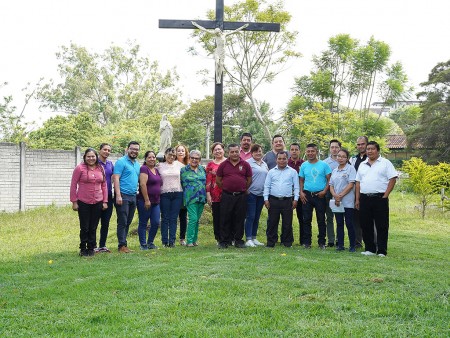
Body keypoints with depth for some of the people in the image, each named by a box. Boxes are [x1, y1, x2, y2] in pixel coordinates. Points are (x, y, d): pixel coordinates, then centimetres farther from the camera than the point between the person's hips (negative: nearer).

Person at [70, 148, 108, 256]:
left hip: (97, 203, 3)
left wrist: (105, 201, 7)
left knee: (93, 227, 9)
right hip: (83, 203, -3)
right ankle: (83, 249, 16)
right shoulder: (80, 168, -5)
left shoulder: (100, 169, 7)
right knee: (84, 227, 3)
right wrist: (74, 202, -6)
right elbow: (73, 185, -4)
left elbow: (104, 186, 12)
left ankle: (91, 248, 20)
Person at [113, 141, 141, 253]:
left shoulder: (137, 164, 19)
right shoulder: (121, 162, -6)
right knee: (122, 222, -5)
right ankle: (122, 245, 0)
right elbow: (116, 178, -13)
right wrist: (118, 195, -21)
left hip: (133, 196, 8)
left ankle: (124, 243, 17)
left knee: (128, 222, 11)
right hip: (123, 196, -7)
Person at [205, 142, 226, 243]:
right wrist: (208, 195, -2)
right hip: (215, 196, 1)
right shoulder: (210, 165, 9)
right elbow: (208, 181, 5)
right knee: (217, 218, 5)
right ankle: (218, 239, 14)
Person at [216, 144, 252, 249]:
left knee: (240, 219, 5)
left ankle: (238, 240, 15)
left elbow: (249, 180, 10)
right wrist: (226, 188, 8)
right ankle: (224, 241, 9)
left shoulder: (245, 165, 3)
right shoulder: (223, 165, 3)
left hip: (241, 196, 0)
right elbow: (218, 180, 8)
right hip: (227, 196, 0)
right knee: (225, 219, 2)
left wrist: (242, 189, 8)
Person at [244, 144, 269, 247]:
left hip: (261, 194, 7)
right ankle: (248, 239, -3)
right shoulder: (248, 163, -5)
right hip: (251, 193, -7)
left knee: (257, 217, 11)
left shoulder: (264, 164, 16)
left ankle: (254, 238, 18)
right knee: (250, 216, -6)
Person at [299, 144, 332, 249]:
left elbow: (329, 180, -1)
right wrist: (301, 192, 0)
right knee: (306, 219, 4)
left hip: (320, 195, -2)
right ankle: (307, 242, 11)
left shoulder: (324, 165, 0)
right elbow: (301, 180, 13)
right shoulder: (304, 165, 8)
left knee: (321, 220, 2)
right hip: (307, 195, 2)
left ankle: (322, 242, 10)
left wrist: (324, 191, -13)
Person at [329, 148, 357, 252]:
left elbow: (351, 184, -11)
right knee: (339, 223, 7)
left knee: (349, 224, -3)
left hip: (347, 201, -5)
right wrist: (335, 195, -8)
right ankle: (340, 245, 12)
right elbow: (331, 185, 12)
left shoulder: (350, 168, -3)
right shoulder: (334, 171, 14)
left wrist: (341, 195, -14)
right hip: (336, 202, 5)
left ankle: (352, 246, 5)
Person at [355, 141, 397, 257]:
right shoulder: (362, 165, 17)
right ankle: (369, 249, 16)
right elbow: (358, 182, 17)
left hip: (380, 198, -5)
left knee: (382, 226, -3)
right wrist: (357, 199, 9)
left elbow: (392, 179, -4)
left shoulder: (385, 163, 3)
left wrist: (385, 196, -11)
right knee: (366, 225, 6)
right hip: (365, 198, 5)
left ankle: (382, 251, 1)